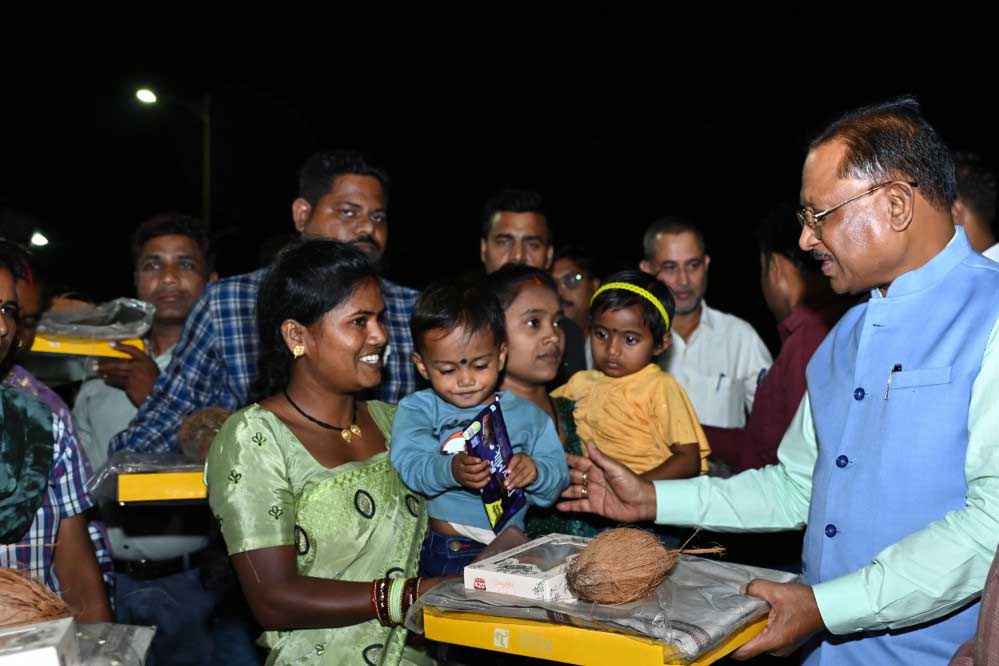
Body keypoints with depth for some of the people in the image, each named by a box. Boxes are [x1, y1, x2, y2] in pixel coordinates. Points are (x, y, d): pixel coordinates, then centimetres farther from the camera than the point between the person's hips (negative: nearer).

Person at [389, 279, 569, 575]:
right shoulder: (418, 409, 11)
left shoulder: (526, 415, 17)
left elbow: (558, 478, 13)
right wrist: (449, 471, -28)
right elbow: (408, 464, -7)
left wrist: (536, 473, -11)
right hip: (438, 548, -2)